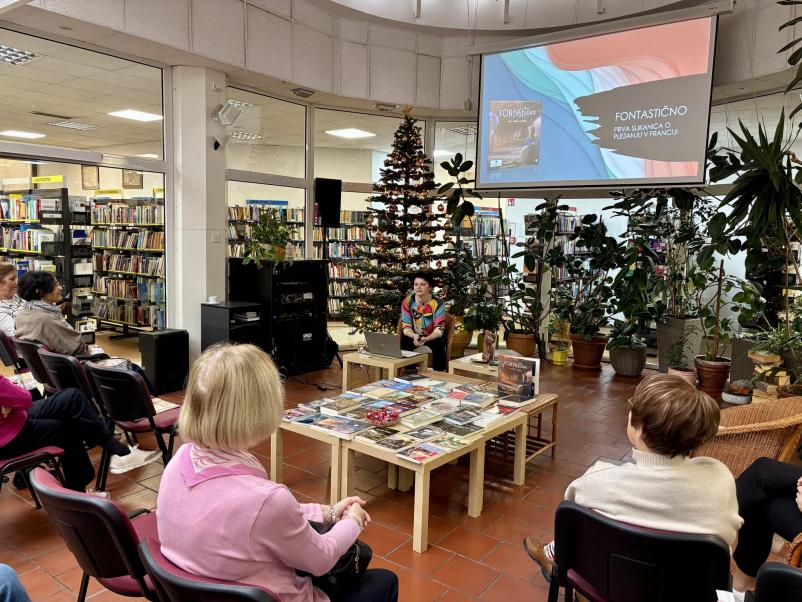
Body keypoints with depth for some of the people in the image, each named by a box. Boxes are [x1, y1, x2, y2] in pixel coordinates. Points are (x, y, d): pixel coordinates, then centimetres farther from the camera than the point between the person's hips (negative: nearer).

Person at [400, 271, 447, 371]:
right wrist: (414, 336, -35)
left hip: (433, 337, -2)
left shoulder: (438, 303, -18)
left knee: (438, 344, -33)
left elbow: (439, 329, -20)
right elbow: (406, 327, -12)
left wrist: (425, 339, -39)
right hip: (414, 336, 2)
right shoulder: (407, 302, -13)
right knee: (404, 342, -29)